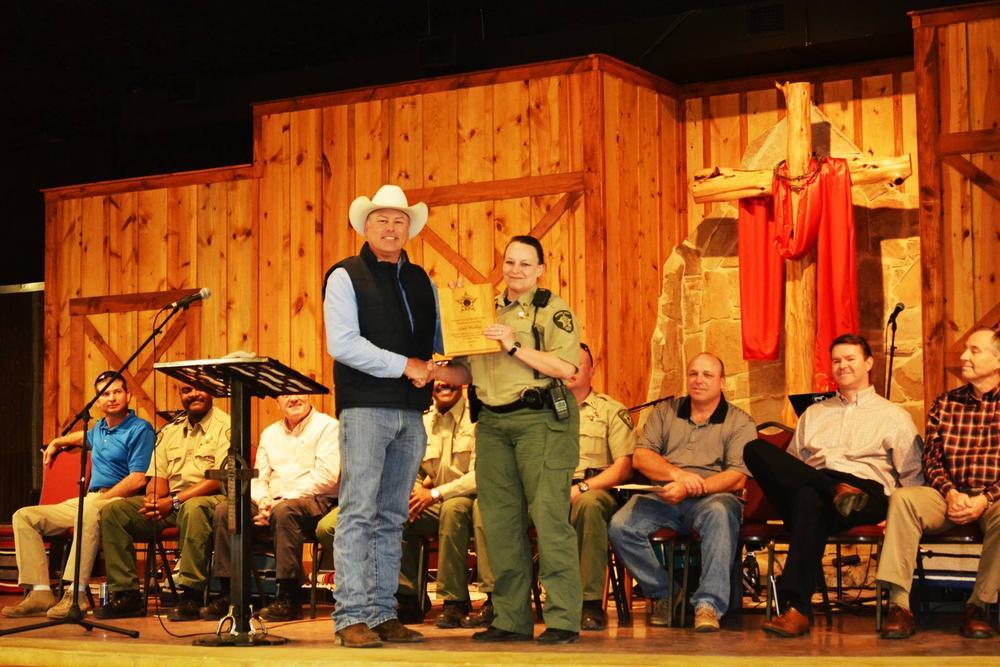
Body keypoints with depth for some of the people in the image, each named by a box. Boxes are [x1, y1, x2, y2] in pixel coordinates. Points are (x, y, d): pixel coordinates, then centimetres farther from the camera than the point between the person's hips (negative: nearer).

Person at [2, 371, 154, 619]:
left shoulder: (140, 430, -4)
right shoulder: (99, 429, 23)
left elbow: (138, 479, -15)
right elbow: (82, 437, 51)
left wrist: (100, 499, -17)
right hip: (88, 502, 9)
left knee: (90, 510, -43)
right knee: (24, 517, -2)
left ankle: (76, 594, -45)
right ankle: (40, 593, -17)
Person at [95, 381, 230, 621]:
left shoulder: (224, 427, -2)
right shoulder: (169, 431, 20)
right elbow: (158, 477, 16)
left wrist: (175, 501, -20)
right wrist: (152, 500, -9)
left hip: (210, 499, -7)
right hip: (169, 505, 7)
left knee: (193, 508, -41)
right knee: (112, 512, -10)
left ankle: (191, 596, -36)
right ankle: (126, 594, -12)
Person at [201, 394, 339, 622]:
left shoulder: (327, 427, 0)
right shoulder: (270, 433, 21)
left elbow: (326, 476, -12)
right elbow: (258, 477, 16)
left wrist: (283, 500, -17)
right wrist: (263, 501, -9)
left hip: (316, 502, -6)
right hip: (274, 503, 6)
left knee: (284, 510, -38)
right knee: (224, 511, -15)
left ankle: (289, 598, -35)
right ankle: (229, 593, -15)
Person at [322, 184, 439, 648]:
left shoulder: (421, 282, 18)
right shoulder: (346, 277, 1)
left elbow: (436, 343, 19)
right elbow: (342, 343, -11)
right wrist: (404, 365, -12)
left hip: (410, 412, 6)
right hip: (365, 408, -5)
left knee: (393, 519, 7)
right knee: (358, 514, -8)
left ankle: (383, 614, 10)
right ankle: (352, 618, -7)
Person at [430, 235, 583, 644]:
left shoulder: (554, 310, -1)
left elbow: (566, 368, -14)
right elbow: (467, 372, 19)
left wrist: (515, 347, -17)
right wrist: (431, 371, 2)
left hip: (540, 421, -6)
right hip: (493, 423, 6)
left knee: (549, 518, -10)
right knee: (500, 522, 7)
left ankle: (563, 619, -7)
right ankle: (511, 619, 14)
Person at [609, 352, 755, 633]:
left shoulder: (740, 423, 8)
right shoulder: (664, 412, 19)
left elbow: (737, 479, -6)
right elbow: (640, 457, 7)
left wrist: (689, 489, -20)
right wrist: (676, 474, -14)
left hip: (711, 497, -3)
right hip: (662, 497, 3)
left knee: (720, 512, -39)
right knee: (620, 525, -25)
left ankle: (709, 604, -39)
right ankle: (662, 593, -5)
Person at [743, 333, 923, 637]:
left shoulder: (894, 416, 20)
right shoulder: (813, 414, 31)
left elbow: (913, 476, 12)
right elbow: (790, 465, 23)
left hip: (867, 492, -4)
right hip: (810, 485, 4)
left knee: (809, 498, -40)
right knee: (755, 449, -22)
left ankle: (796, 609, -45)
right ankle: (837, 492, -30)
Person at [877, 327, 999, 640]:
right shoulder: (945, 404, 16)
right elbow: (931, 459, 11)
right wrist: (950, 493, -9)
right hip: (951, 495, 3)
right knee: (902, 498, -27)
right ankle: (899, 605, -33)